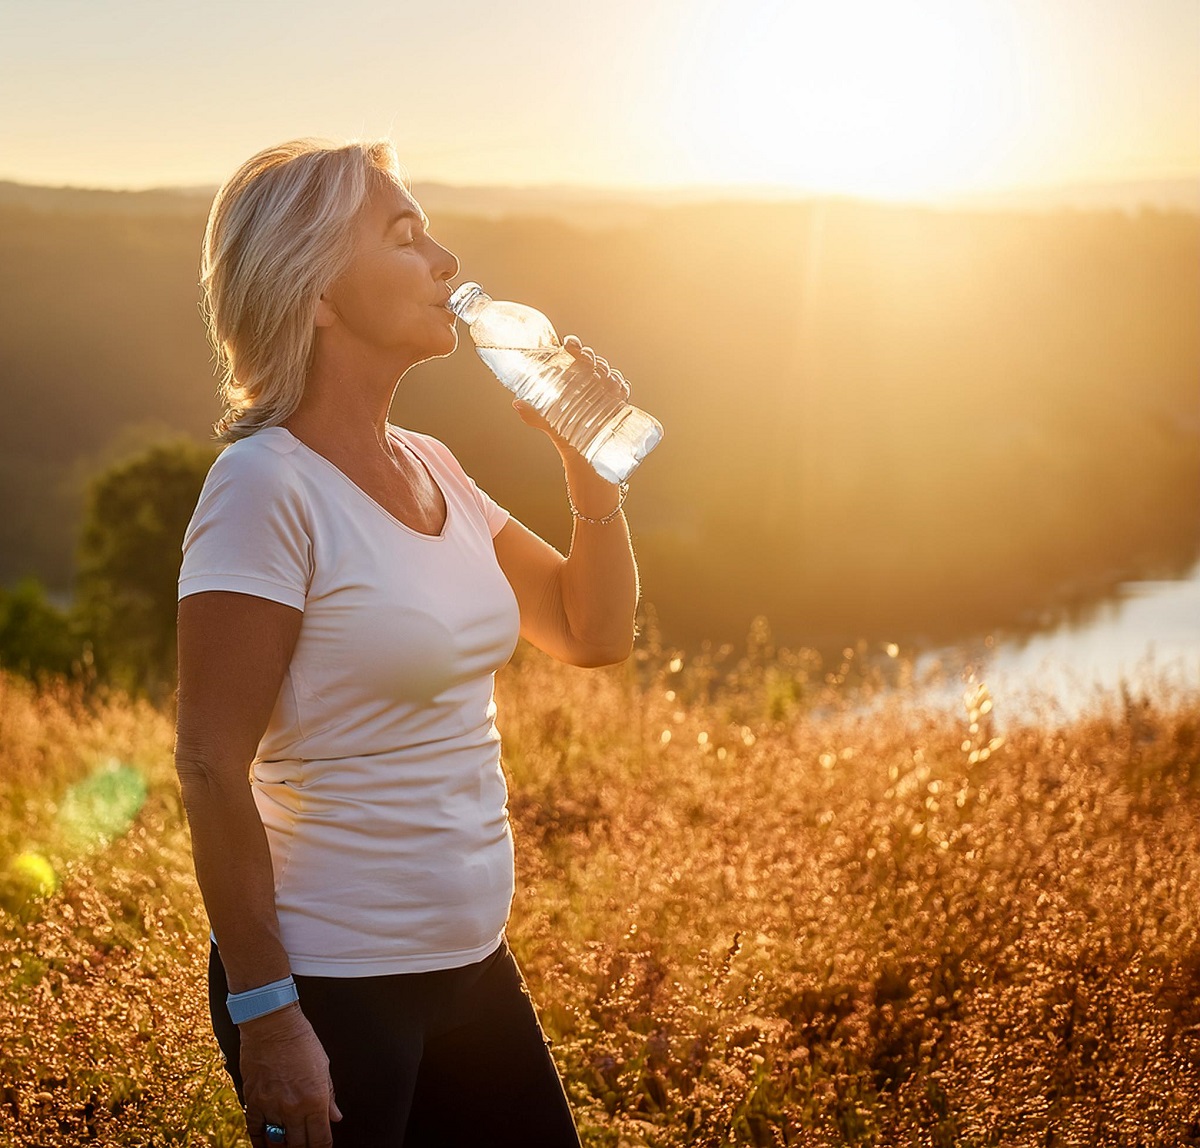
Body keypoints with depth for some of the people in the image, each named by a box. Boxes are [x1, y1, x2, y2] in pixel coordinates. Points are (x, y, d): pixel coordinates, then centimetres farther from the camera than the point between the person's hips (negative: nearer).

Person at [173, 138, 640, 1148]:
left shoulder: (431, 468, 6)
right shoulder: (267, 486, -17)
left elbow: (594, 635, 14)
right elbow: (212, 767, -18)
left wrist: (586, 457, 1)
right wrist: (264, 1014, -18)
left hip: (469, 965, 8)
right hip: (330, 986, -8)